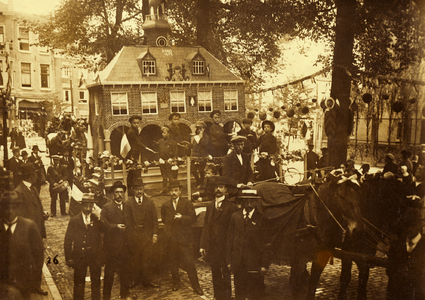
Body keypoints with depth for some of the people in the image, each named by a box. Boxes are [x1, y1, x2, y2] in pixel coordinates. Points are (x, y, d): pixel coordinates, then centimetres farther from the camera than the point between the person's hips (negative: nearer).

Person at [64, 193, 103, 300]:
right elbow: (68, 241, 0)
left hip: (95, 255, 1)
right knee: (79, 283, 11)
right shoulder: (74, 220, -1)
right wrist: (68, 258, -4)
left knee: (96, 282, 12)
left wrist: (100, 218, -21)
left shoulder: (97, 219, 2)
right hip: (80, 256, -1)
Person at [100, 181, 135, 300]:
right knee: (109, 271, 3)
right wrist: (116, 226, -22)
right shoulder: (106, 208, -3)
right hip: (112, 244, -4)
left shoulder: (128, 207, 13)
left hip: (125, 244, 4)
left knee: (125, 270, 12)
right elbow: (103, 224, -12)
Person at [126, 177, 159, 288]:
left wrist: (155, 234, 2)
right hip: (134, 235, -2)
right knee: (135, 258, 4)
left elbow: (154, 218, 8)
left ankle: (147, 280, 12)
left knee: (148, 258, 3)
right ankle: (135, 279, 17)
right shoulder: (128, 202, 0)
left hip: (147, 234, 2)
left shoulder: (149, 201, 10)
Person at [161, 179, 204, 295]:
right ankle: (176, 283, 32)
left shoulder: (187, 203, 1)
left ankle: (196, 287, 7)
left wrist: (182, 218, -20)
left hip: (184, 238, -3)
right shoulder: (165, 205, 10)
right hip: (170, 239, 3)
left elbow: (193, 218, -6)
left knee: (189, 263, -4)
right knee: (173, 263, 12)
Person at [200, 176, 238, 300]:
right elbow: (205, 227, 12)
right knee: (215, 273, 13)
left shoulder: (231, 207, -6)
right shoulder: (210, 206, 13)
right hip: (211, 246, 5)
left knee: (225, 274, 3)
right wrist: (202, 245, 7)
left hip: (224, 247, -5)